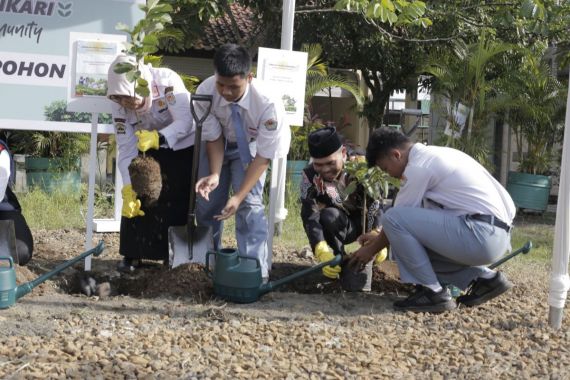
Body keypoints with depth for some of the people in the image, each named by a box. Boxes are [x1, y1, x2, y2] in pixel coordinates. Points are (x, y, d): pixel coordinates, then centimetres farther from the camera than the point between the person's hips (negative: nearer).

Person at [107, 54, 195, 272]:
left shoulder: (167, 81, -34)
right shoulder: (120, 104, -21)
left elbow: (185, 121, -34)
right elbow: (126, 149, -21)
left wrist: (157, 137, -50)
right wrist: (128, 189, -30)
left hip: (183, 146, -3)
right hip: (147, 149, 3)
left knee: (178, 204, -2)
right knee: (136, 199, -5)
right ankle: (133, 253, 7)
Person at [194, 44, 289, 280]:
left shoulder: (267, 102, -38)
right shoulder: (205, 93, -32)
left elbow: (263, 156, -29)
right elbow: (214, 138, -17)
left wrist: (239, 196, -33)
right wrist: (215, 175, -33)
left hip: (250, 146, -3)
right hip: (217, 144, 3)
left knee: (250, 202, -19)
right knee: (206, 203, 6)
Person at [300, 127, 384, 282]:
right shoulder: (310, 176, -20)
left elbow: (375, 204, -28)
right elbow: (310, 217, -27)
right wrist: (322, 252, -42)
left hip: (366, 222, 1)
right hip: (338, 226, 0)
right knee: (329, 217, -34)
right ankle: (339, 263, -13)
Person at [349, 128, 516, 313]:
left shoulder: (418, 167, -10)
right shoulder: (432, 155, 19)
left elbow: (395, 218, -2)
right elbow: (412, 214, 28)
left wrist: (372, 249, 14)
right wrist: (379, 239, 32)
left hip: (480, 235, -10)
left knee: (393, 219, -12)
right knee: (411, 244, 23)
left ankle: (432, 292, -6)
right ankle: (484, 278, 15)